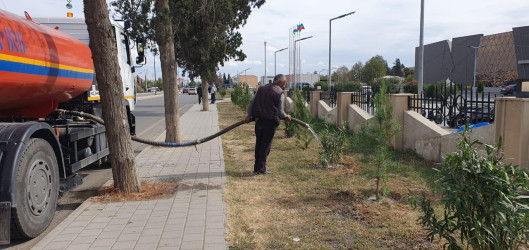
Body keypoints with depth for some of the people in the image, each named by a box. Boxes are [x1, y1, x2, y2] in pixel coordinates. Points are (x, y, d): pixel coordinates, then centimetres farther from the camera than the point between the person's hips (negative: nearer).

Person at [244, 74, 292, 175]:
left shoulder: (262, 88, 12)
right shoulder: (280, 93, -6)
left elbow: (252, 101, 8)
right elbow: (280, 111, -6)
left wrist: (249, 115, 14)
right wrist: (286, 117, 13)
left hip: (258, 120, 6)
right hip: (270, 121, -6)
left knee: (259, 143, 14)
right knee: (266, 145, 2)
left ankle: (257, 168, 18)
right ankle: (261, 169, 4)